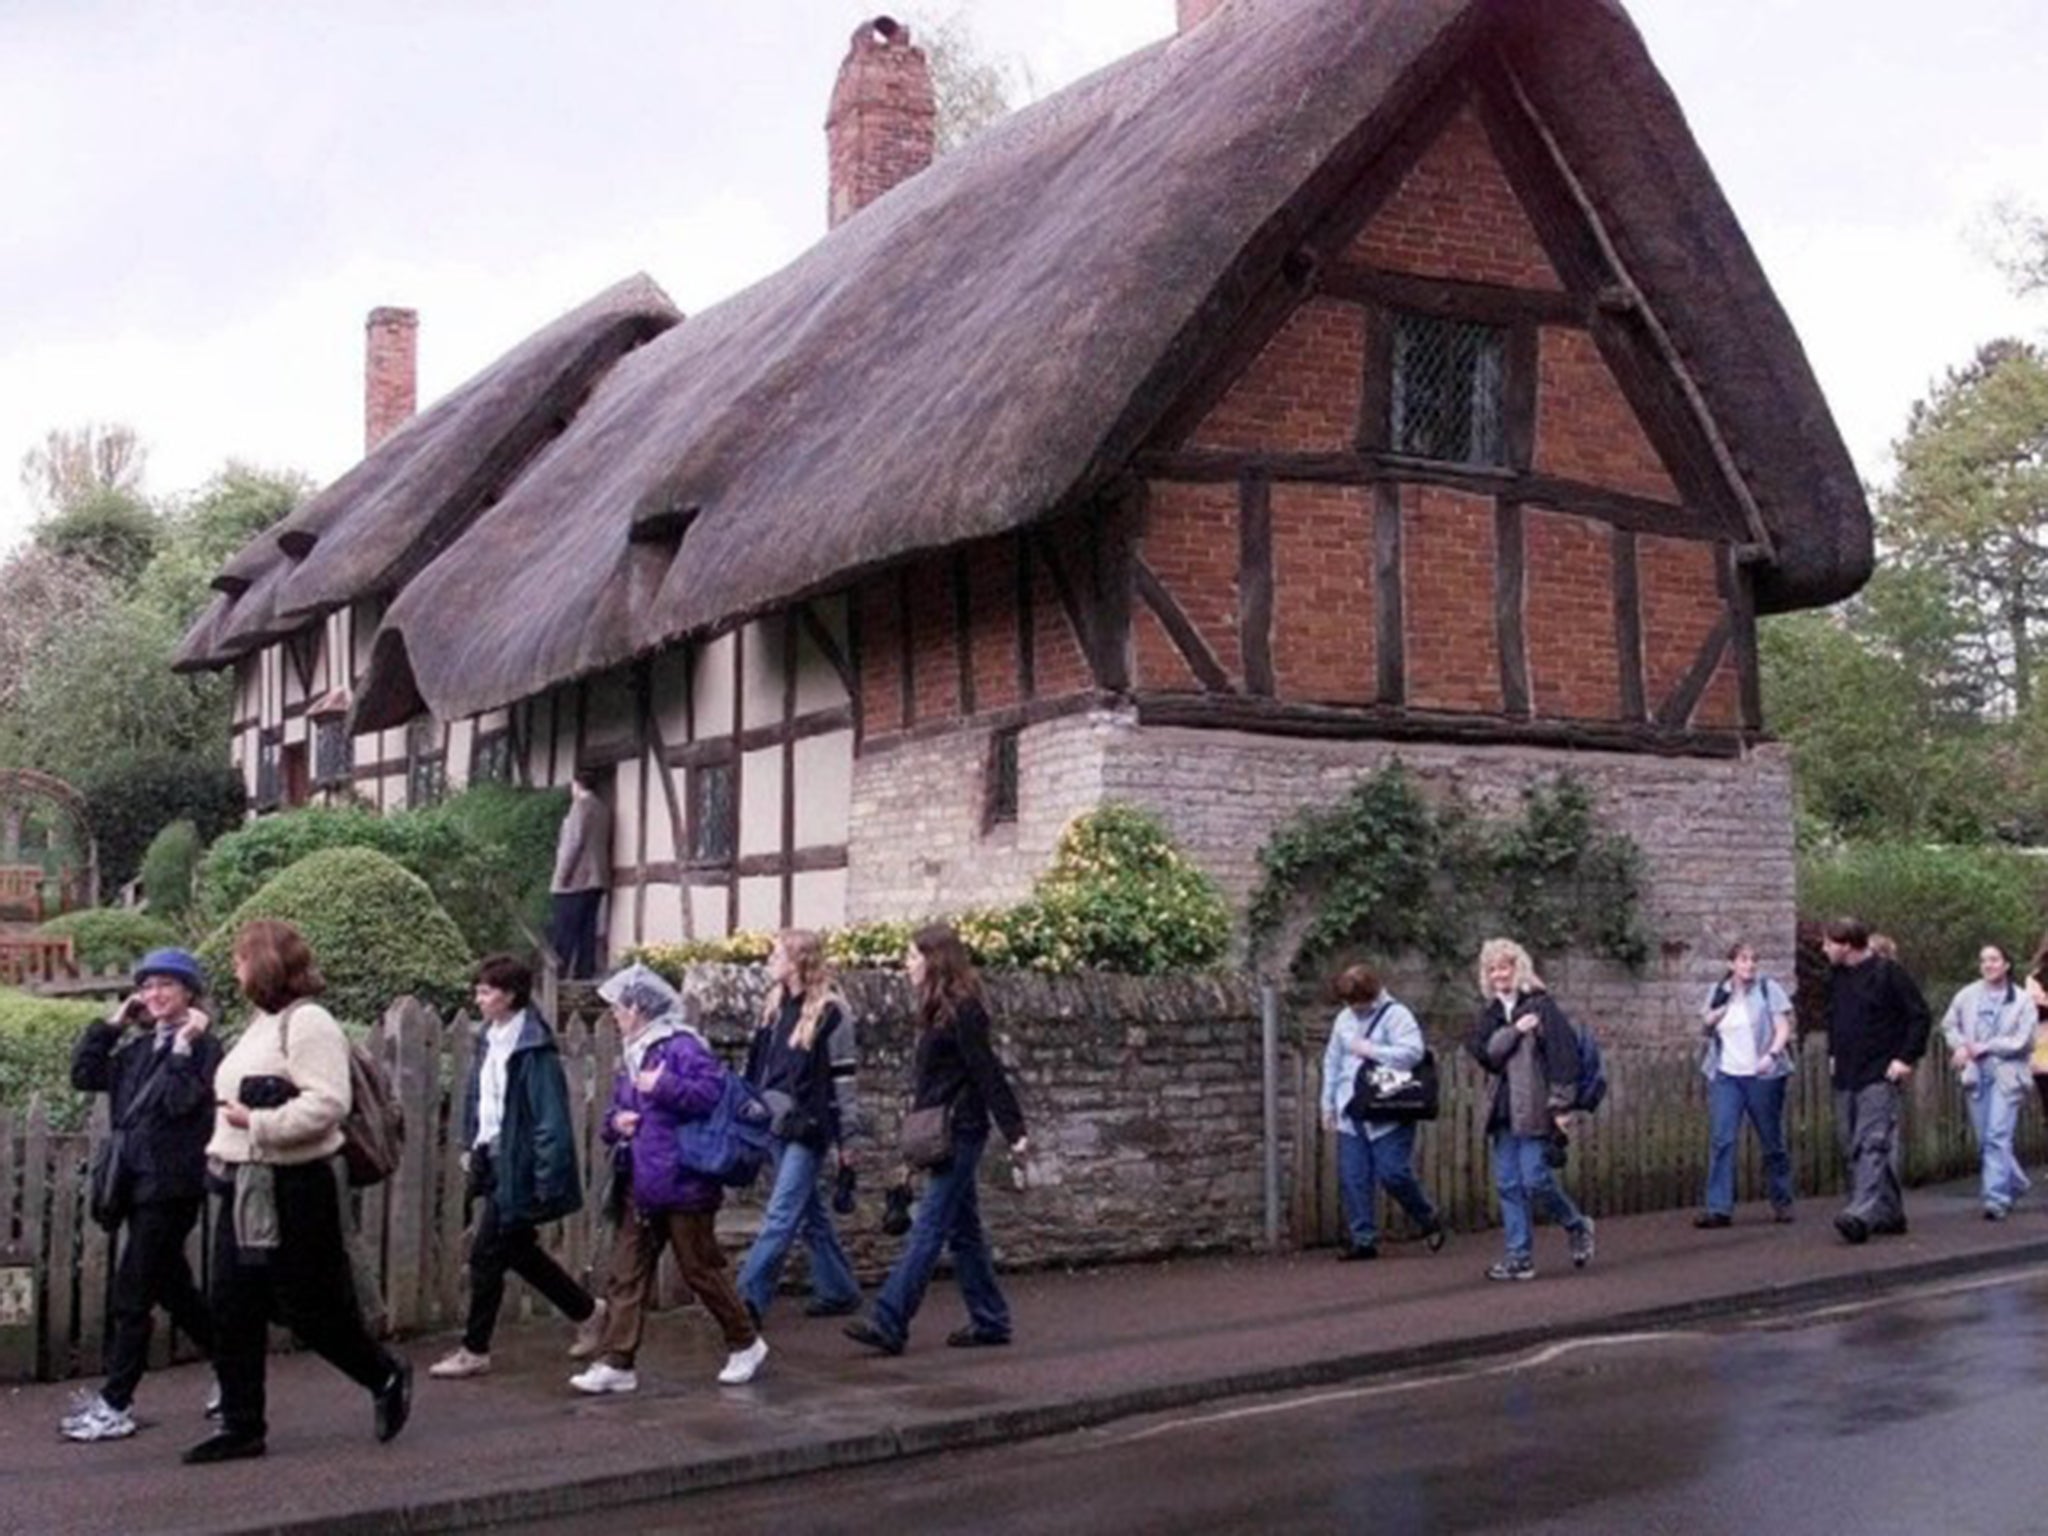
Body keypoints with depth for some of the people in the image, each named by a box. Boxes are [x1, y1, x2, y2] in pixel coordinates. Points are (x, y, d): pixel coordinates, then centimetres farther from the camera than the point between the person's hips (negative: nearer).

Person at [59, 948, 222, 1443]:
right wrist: (111, 1024, 5)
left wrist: (183, 1047, -22)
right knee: (173, 1290, 15)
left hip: (171, 1186, -8)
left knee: (132, 1295, -5)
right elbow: (84, 1076, 9)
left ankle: (115, 1405, 2)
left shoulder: (203, 1046, -9)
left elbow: (182, 1103, -20)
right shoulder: (139, 1048, 13)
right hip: (138, 1183, 8)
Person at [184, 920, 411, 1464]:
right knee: (234, 1311, 7)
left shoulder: (308, 1023, -14)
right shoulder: (262, 1022, 15)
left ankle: (387, 1377, 20)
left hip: (295, 1189, -9)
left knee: (309, 1307, 0)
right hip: (245, 1187, 9)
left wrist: (255, 1122, -22)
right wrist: (225, 1150, 10)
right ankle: (240, 1425, 14)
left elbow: (326, 1104, -25)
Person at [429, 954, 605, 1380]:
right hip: (491, 1162, 9)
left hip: (516, 1168, -9)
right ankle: (587, 1311, 33)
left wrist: (549, 1184, -22)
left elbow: (551, 1122, -20)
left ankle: (474, 1351, 12)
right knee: (518, 1250, 17)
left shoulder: (532, 1049, -18)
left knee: (487, 1255, -2)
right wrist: (473, 1149, 13)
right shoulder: (490, 1040, 7)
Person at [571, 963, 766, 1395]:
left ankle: (746, 1344, 21)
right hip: (639, 1186, 8)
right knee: (625, 1275, 4)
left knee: (701, 1270, 4)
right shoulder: (631, 1054, 15)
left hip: (682, 1184, -8)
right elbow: (616, 1109, 22)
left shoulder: (682, 1047, -13)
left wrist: (662, 1086, -23)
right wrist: (616, 1122, 0)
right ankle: (615, 1363, 7)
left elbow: (712, 1093, -25)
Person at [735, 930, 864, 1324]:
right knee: (810, 1212, 14)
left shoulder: (830, 1012, -10)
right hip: (776, 1124, 7)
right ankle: (838, 1289, 25)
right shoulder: (775, 1007, 10)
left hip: (808, 1127, -7)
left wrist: (846, 1140, -9)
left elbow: (843, 1080, -9)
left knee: (781, 1214, -8)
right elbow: (755, 1065, 16)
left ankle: (749, 1298, -9)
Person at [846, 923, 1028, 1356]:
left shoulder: (962, 1010, -15)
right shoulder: (939, 1009, 12)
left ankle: (889, 1324, -10)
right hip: (946, 1133, 10)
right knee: (964, 1231, 13)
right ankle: (990, 1321, 20)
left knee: (928, 1230, -9)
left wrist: (1014, 1132, -17)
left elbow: (987, 1073, -17)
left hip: (959, 1133, -10)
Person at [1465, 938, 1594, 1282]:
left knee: (1535, 1181, -8)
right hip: (1504, 1111, 6)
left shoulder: (1541, 1005, -5)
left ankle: (1578, 1227, 18)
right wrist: (1514, 1030, -15)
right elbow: (1485, 1053, -2)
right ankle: (1519, 1257, 11)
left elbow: (1563, 1054, -9)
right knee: (1508, 1185, 4)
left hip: (1535, 1109, -6)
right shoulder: (1490, 1013, 12)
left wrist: (1561, 1105, -13)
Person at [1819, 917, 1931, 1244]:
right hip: (1846, 1078, 8)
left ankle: (1861, 1214, -25)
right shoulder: (1839, 978, 13)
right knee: (1853, 1149, 9)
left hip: (1879, 1075, -8)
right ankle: (1890, 1213, 18)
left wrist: (1906, 1058, -12)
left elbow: (1920, 1016, -8)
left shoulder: (1888, 973, -8)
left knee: (1871, 1144, -15)